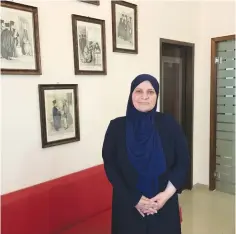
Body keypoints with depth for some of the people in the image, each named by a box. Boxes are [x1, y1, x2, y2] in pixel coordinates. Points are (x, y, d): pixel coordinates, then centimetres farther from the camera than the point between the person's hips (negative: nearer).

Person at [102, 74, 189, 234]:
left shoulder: (169, 124, -5)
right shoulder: (117, 126, -7)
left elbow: (183, 162, -2)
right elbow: (110, 166, -6)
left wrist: (167, 194, -13)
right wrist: (134, 199, -11)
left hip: (164, 205, 1)